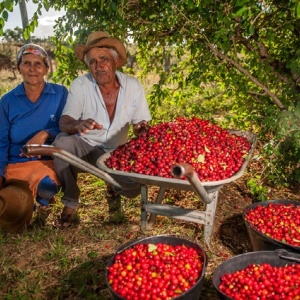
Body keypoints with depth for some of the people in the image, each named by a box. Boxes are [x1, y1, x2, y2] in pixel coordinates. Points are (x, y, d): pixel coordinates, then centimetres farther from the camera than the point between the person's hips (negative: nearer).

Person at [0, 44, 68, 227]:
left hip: (49, 162, -2)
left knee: (45, 183, -37)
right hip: (15, 165, 3)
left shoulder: (60, 94, 0)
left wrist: (46, 134, -23)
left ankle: (44, 202, 0)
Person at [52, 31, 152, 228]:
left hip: (117, 152, 1)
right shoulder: (80, 85, -14)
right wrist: (78, 125, -46)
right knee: (62, 142, -32)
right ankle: (70, 202, -10)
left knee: (134, 188, -23)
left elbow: (142, 124, -3)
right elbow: (64, 122, -21)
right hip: (86, 147, 0)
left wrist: (142, 129, -29)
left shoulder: (133, 86, -10)